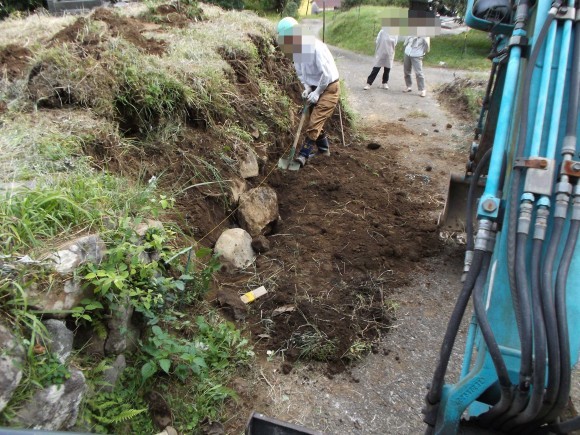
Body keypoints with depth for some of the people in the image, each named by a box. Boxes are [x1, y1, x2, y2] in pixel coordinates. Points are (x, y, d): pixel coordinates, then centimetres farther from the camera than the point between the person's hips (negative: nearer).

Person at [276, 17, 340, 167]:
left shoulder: (315, 47, -27)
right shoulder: (295, 49, -2)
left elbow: (327, 73, -26)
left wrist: (317, 93, -20)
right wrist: (307, 88, -6)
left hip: (329, 88, -8)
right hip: (315, 88, 8)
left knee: (314, 122, -11)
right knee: (315, 120, 15)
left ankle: (304, 155, -6)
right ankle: (324, 149, 33)